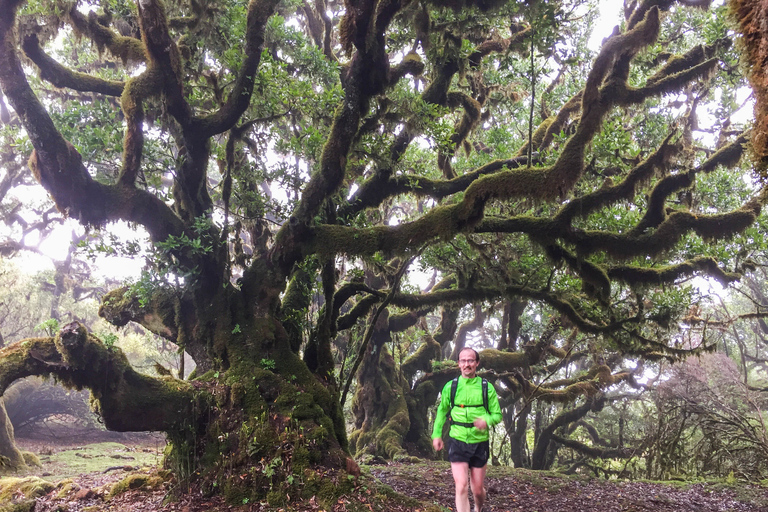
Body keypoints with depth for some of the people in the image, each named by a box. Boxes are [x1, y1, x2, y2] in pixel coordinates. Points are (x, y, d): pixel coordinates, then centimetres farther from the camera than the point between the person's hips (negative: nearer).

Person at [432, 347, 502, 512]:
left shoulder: (486, 387, -3)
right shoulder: (450, 386, -1)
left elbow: (497, 415, -1)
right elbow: (441, 411, 13)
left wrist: (487, 420, -23)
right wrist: (436, 434, 6)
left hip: (479, 443, 1)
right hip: (457, 442, 0)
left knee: (478, 489, 13)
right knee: (461, 486, -13)